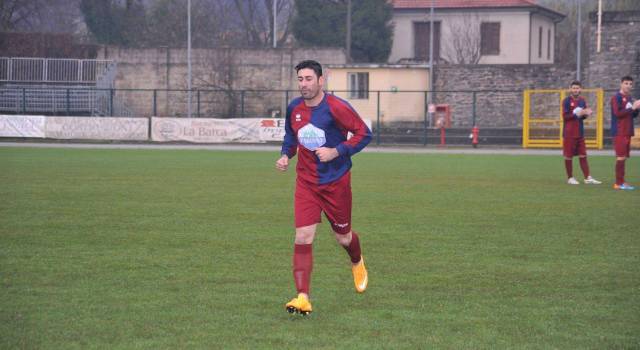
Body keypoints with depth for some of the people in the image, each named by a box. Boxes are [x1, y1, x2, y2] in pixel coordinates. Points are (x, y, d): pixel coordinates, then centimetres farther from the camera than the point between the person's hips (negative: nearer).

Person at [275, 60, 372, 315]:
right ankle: (302, 298, -15)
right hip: (306, 182, 3)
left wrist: (336, 152, -21)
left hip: (336, 181, -3)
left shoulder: (336, 108, -16)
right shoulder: (293, 109, 1)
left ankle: (357, 264, 49)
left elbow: (364, 134, -12)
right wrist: (286, 155, 1)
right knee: (303, 237, -12)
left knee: (343, 238, 11)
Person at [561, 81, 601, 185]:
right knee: (568, 156, 2)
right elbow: (565, 117, -13)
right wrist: (577, 114, -21)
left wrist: (586, 114, -5)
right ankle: (570, 178, 11)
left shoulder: (582, 101, 10)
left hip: (580, 133, 5)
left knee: (583, 156, 4)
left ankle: (587, 178, 4)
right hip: (569, 133, -5)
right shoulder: (566, 101, -7)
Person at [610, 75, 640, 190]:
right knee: (621, 157, -10)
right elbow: (617, 113, -19)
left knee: (623, 157, 9)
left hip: (627, 132, 8)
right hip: (619, 132, -8)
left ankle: (621, 182, 12)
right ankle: (619, 183, -10)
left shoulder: (629, 98, 17)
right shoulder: (617, 97, -8)